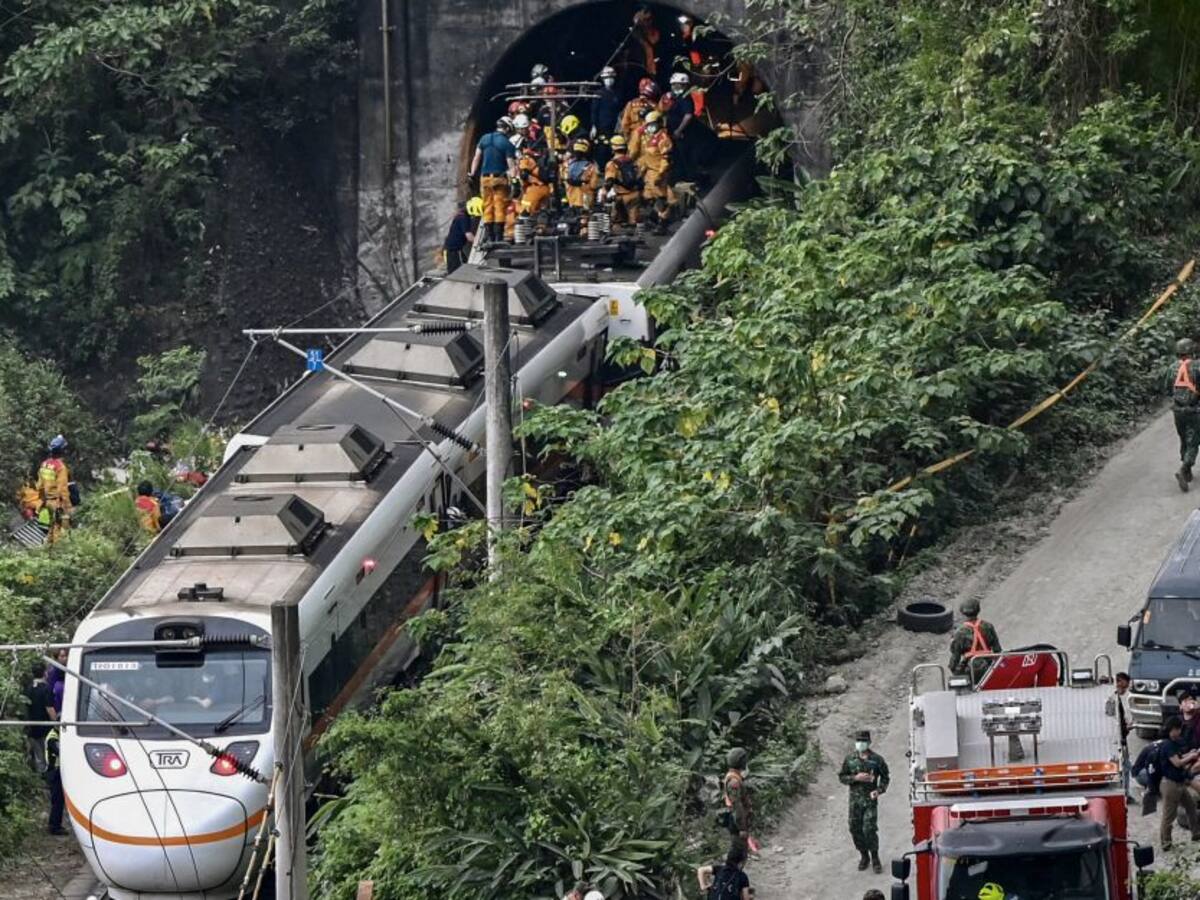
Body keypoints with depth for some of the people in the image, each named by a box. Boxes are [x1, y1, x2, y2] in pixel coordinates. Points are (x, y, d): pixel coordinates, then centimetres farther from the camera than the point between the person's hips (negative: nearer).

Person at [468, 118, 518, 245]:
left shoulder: (484, 139, 6)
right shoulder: (507, 144, -8)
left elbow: (476, 158, 9)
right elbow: (511, 165, -12)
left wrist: (472, 174, 13)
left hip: (485, 177, 4)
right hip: (500, 178, -4)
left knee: (488, 207, 9)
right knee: (500, 207, -1)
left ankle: (489, 236, 8)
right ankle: (498, 236, -4)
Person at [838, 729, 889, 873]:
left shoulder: (876, 759, -3)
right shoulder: (850, 759, 3)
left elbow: (885, 777, 6)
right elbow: (842, 777, 6)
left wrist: (879, 790, -12)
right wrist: (855, 778, -12)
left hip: (870, 799, -3)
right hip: (855, 800, 3)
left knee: (869, 829, -10)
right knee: (855, 829, 5)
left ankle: (875, 859, 3)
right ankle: (864, 856, 24)